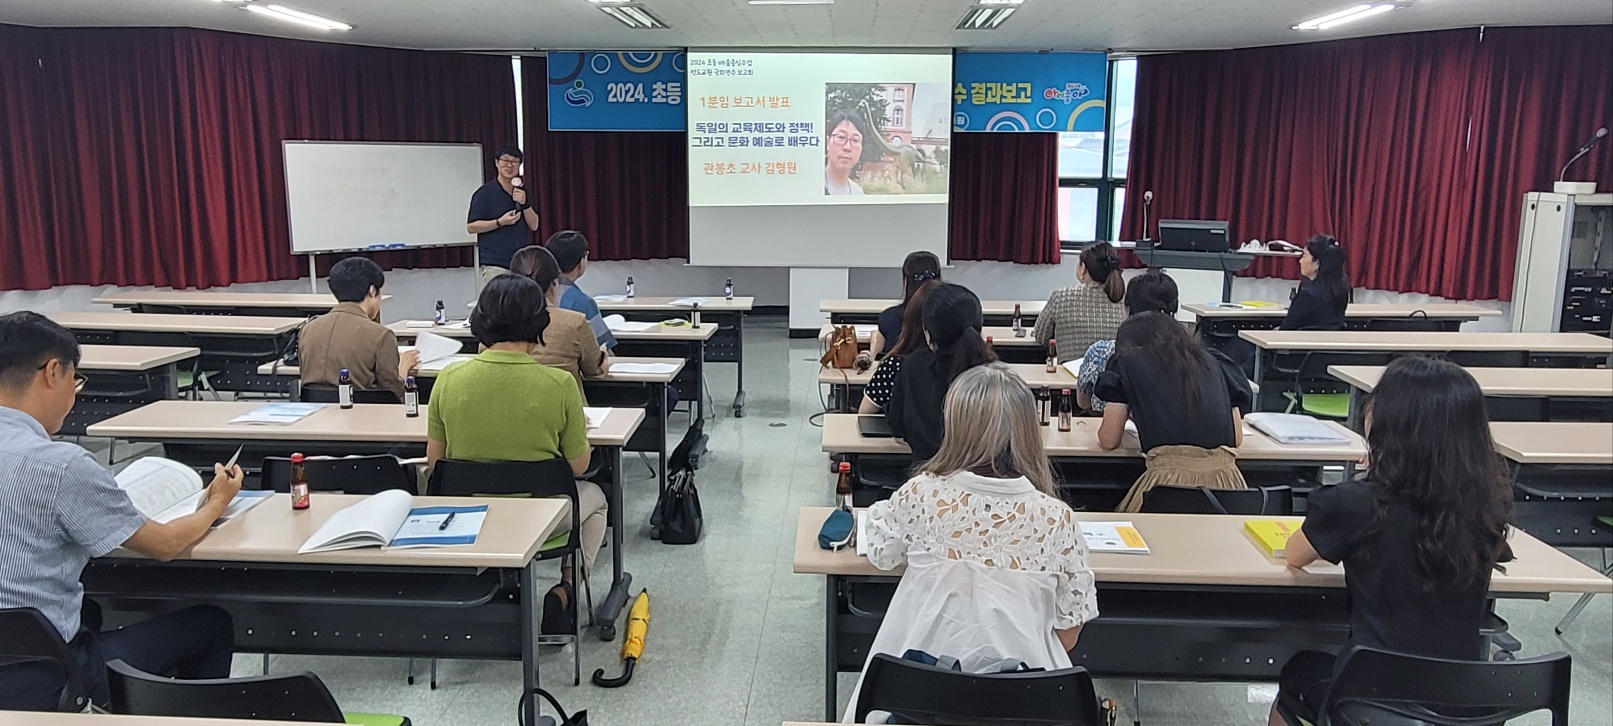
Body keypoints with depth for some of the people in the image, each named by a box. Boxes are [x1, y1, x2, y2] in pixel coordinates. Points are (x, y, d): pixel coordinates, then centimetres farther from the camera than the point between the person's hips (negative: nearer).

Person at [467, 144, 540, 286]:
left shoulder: (522, 192, 13)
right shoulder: (485, 193, -3)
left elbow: (534, 225, 8)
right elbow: (471, 226, -6)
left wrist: (524, 204, -9)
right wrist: (500, 222, -19)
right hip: (495, 264, -5)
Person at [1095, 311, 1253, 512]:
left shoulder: (1128, 362, 12)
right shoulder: (1214, 362, 20)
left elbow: (1108, 441, 14)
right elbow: (1237, 439, 22)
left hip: (1169, 478, -3)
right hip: (1225, 481, 3)